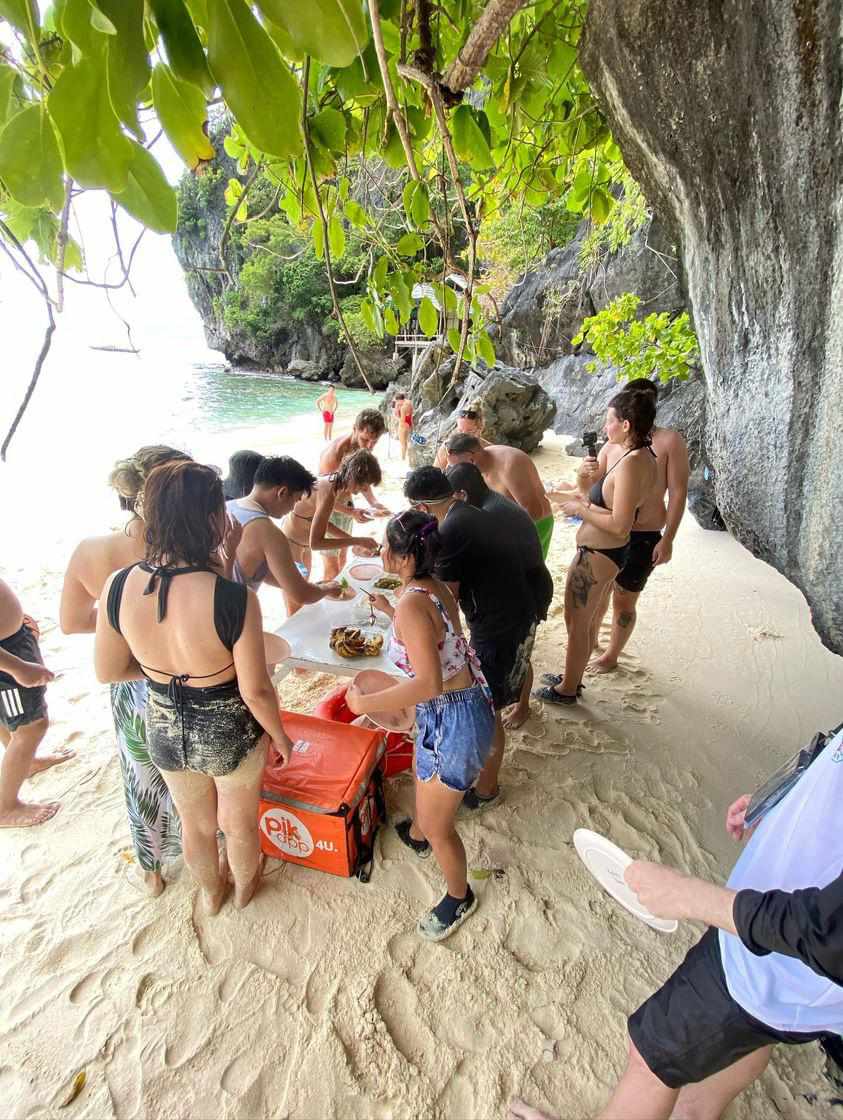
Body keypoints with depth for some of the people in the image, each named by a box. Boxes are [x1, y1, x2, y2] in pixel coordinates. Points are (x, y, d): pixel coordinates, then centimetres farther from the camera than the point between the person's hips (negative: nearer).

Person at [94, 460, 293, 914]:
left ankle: (210, 891, 61)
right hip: (228, 734, -3)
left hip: (165, 732, 4)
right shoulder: (234, 599, -33)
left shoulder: (119, 586, -20)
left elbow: (108, 670, -6)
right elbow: (255, 691, -23)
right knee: (240, 823, 29)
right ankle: (244, 886, 58)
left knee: (196, 823, 32)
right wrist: (279, 735, -4)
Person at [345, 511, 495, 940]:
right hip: (461, 707, 9)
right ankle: (416, 834, 65)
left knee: (438, 826, 13)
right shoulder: (435, 588, -1)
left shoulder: (412, 603, -28)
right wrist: (389, 610, 24)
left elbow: (429, 684, -35)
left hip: (451, 719, -9)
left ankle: (459, 897, 41)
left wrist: (365, 703, -25)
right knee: (425, 777, 36)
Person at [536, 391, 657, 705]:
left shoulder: (631, 464, -25)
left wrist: (580, 509, -16)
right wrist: (586, 500, 7)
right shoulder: (644, 456, 5)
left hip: (598, 555, -10)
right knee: (582, 618, 24)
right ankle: (572, 676, 42)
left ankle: (567, 689, 27)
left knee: (576, 622, 8)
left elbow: (619, 525, -29)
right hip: (602, 550, 10)